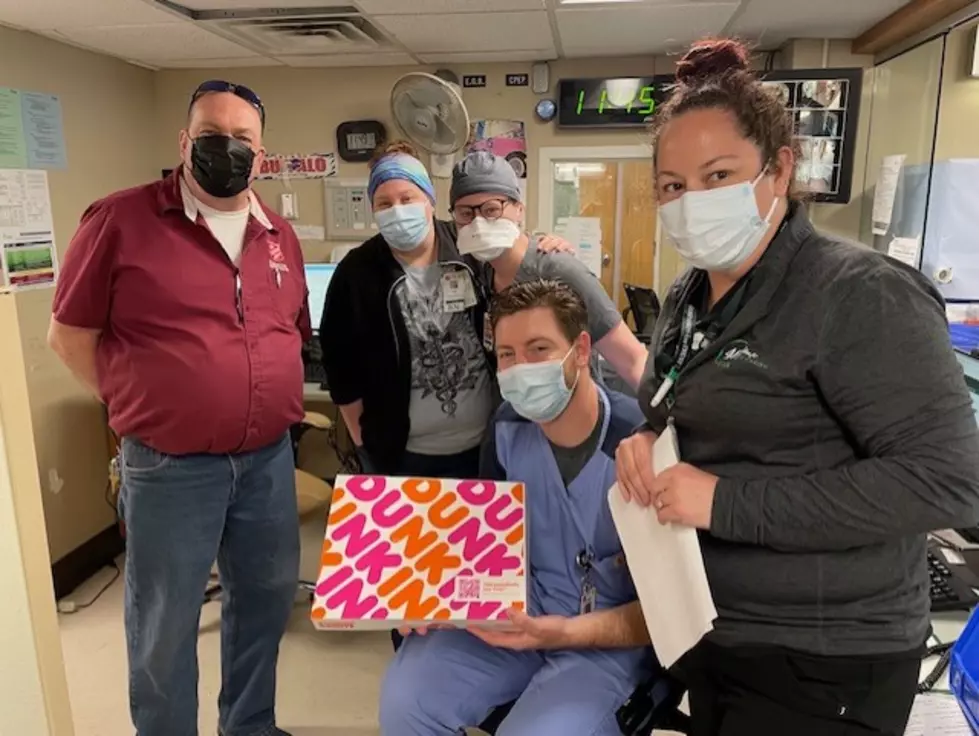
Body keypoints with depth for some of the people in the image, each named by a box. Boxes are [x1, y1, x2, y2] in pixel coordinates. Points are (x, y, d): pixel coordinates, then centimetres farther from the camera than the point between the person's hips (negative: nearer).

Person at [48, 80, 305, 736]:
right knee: (164, 628, 11)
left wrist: (271, 405, 9)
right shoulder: (121, 220, -9)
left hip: (269, 458, 6)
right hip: (171, 467, -5)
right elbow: (71, 334, -4)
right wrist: (138, 409, -4)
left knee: (268, 600, 20)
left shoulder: (280, 235, 7)